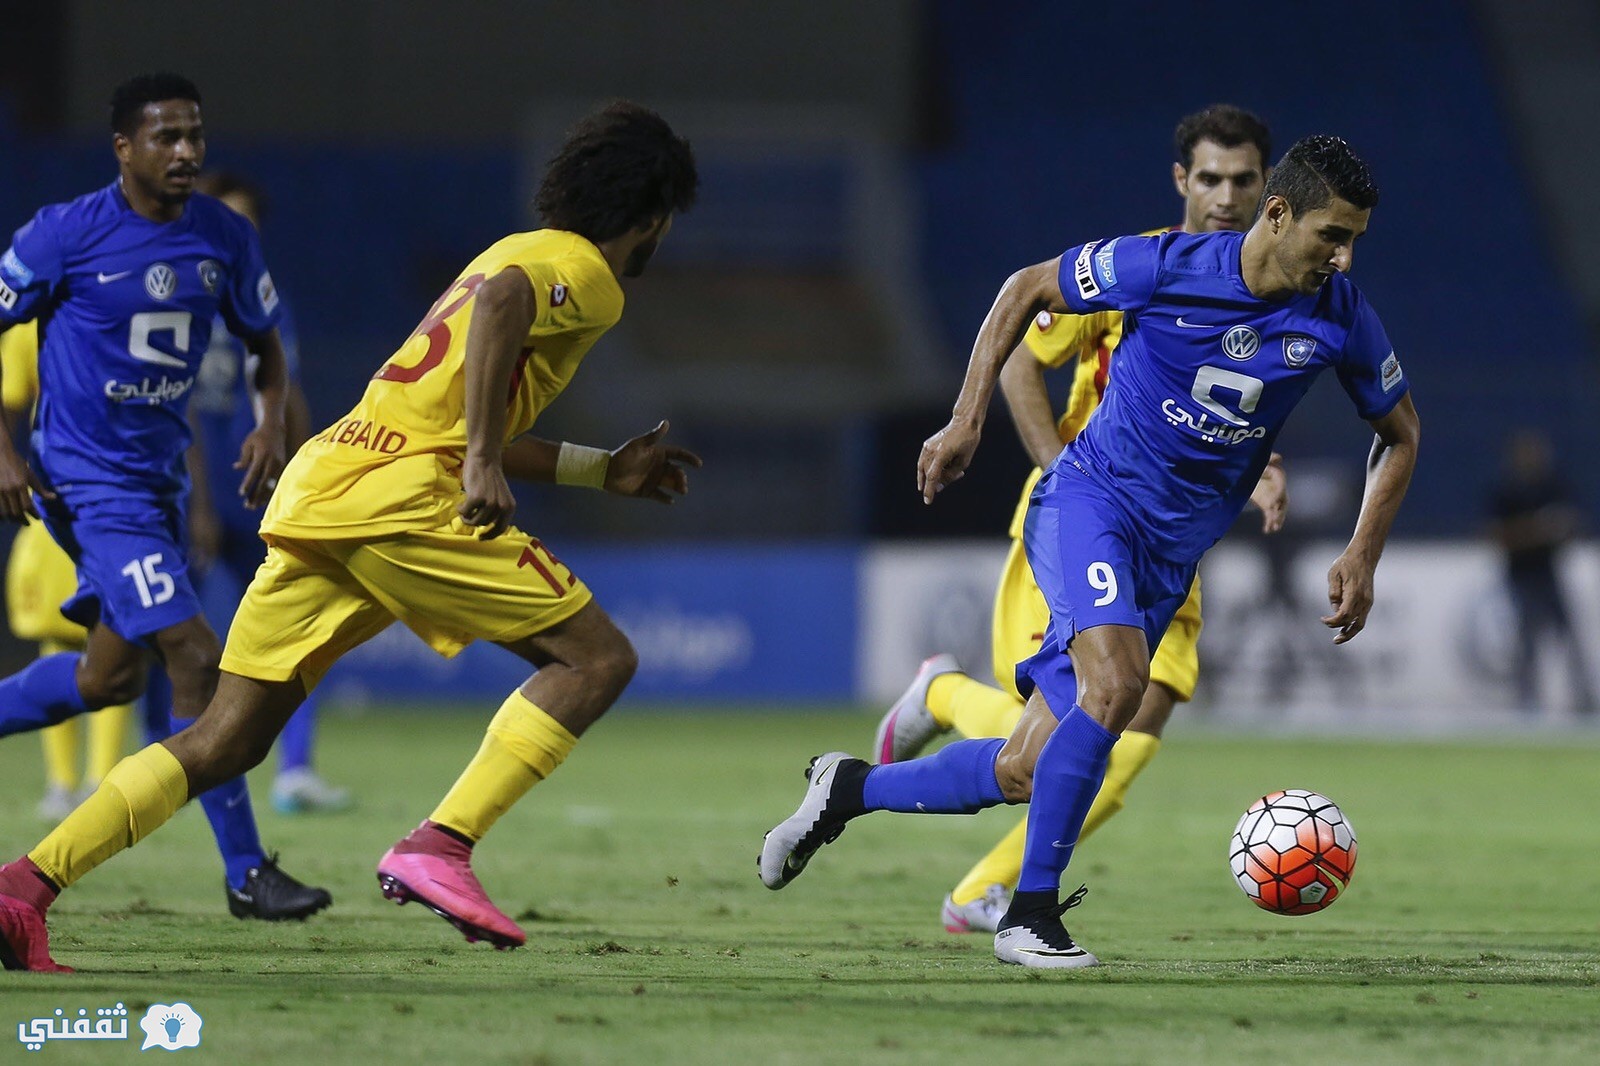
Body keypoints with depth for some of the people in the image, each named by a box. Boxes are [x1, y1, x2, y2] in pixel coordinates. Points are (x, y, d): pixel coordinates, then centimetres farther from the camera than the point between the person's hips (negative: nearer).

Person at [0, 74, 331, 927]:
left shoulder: (225, 238, 3)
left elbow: (265, 339, 17)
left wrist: (272, 423, -1)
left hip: (159, 474, 7)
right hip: (88, 477, -7)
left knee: (113, 675, 15)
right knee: (194, 656, -14)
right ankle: (246, 873, -10)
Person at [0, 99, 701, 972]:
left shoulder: (525, 250, 29)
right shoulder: (585, 273, 1)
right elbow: (502, 301, -23)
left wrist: (603, 471, 42)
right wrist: (484, 462, -27)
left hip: (322, 480, 9)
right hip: (401, 492, -9)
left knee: (227, 741, 6)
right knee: (597, 658, -3)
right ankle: (441, 846, -16)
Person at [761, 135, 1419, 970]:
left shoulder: (1340, 319, -5)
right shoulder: (1168, 267, -16)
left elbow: (1400, 433, 12)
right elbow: (1027, 289, 0)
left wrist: (1362, 557, 1)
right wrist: (966, 422, -4)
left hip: (1173, 554, 5)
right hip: (1090, 496, -4)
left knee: (1021, 775, 0)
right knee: (1116, 682, -32)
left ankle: (849, 788, 25)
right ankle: (1029, 914, -20)